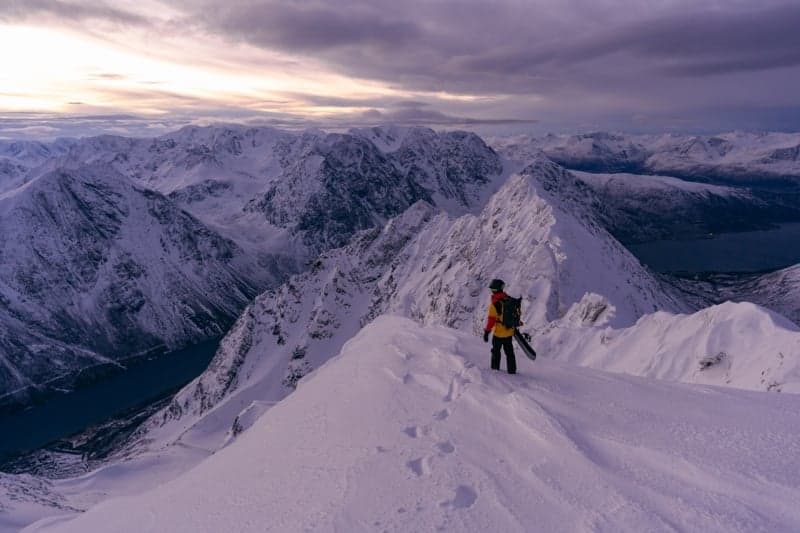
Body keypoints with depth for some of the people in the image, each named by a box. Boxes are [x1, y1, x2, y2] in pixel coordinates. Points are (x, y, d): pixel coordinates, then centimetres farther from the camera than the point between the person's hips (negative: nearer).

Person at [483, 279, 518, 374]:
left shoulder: (495, 303, -20)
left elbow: (491, 319, -21)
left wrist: (487, 331, -14)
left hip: (499, 332, -5)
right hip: (509, 331, 5)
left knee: (496, 351, 12)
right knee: (509, 351, 14)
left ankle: (495, 368, 20)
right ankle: (512, 370, 18)